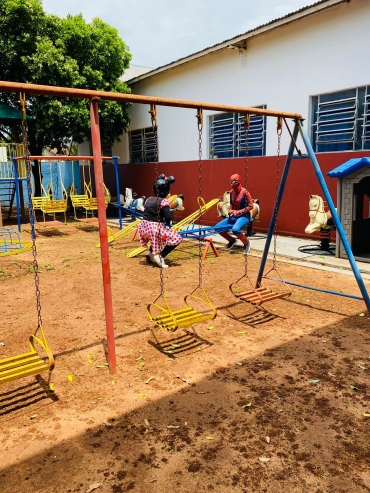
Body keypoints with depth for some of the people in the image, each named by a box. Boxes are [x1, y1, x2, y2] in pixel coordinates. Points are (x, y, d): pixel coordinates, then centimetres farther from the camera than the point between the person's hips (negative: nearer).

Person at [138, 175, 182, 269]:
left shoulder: (149, 199, 11)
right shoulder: (164, 201, -9)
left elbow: (146, 213, 12)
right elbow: (167, 217, -20)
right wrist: (168, 225, 0)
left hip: (144, 227, 8)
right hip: (156, 228, -8)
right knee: (177, 239, 4)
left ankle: (151, 252, 24)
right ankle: (160, 255, -5)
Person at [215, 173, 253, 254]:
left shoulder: (244, 192, -14)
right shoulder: (231, 192, 5)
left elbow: (250, 206, -15)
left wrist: (238, 212, -20)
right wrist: (230, 210, 0)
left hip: (244, 216, -7)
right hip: (233, 216, 7)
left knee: (235, 229, -37)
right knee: (217, 227, -3)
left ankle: (246, 242, -8)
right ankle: (232, 240, 18)